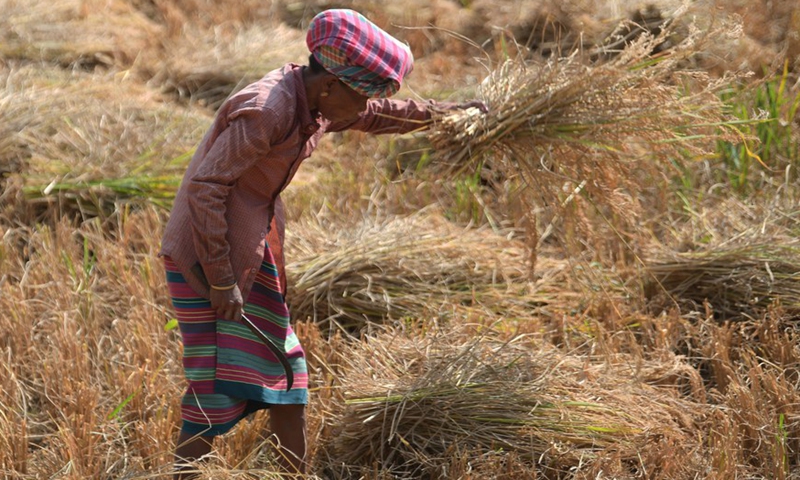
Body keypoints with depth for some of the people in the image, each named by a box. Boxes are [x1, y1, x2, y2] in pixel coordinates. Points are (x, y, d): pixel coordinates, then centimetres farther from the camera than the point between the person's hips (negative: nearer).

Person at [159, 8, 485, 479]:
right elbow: (205, 187, -26)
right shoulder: (266, 110, -25)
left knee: (286, 368, 14)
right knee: (219, 392, -10)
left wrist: (445, 112, 36)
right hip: (207, 253, -9)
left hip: (254, 250, 9)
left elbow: (381, 115, 25)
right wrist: (221, 280, -24)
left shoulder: (319, 106, 3)